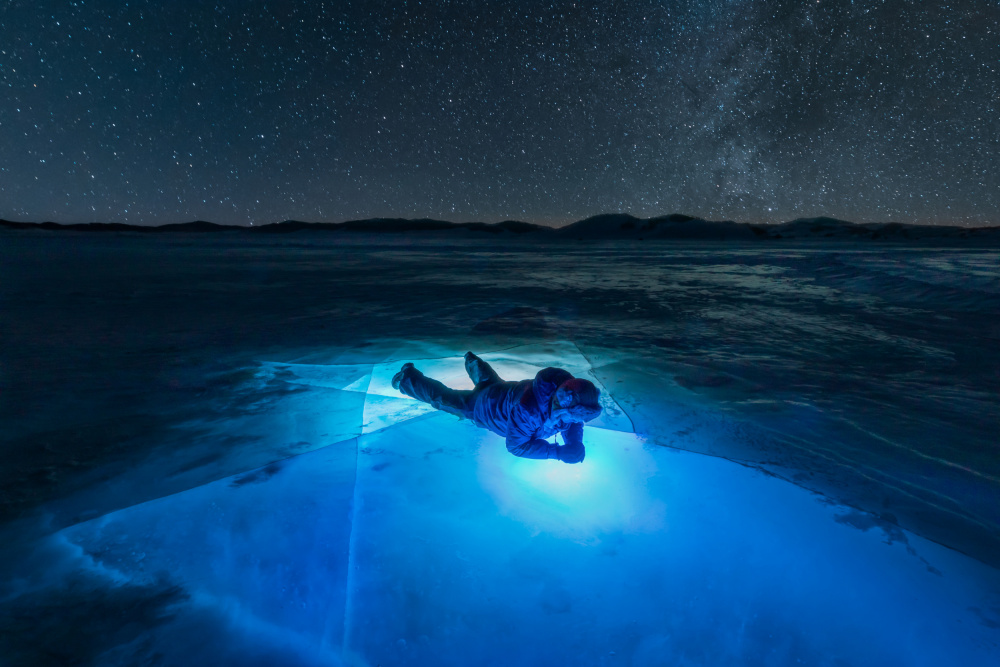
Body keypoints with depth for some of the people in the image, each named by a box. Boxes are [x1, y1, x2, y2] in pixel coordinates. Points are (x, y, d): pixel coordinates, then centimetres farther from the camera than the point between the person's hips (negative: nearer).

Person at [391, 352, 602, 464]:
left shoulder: (567, 394, -30)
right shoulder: (528, 409, -51)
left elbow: (573, 423, -11)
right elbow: (516, 445, -39)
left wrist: (575, 442, -33)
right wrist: (558, 452, -43)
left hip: (505, 389, 6)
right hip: (480, 406, -5)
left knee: (493, 381, 41)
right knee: (441, 396, 19)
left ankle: (473, 362, 71)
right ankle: (408, 377, 44)